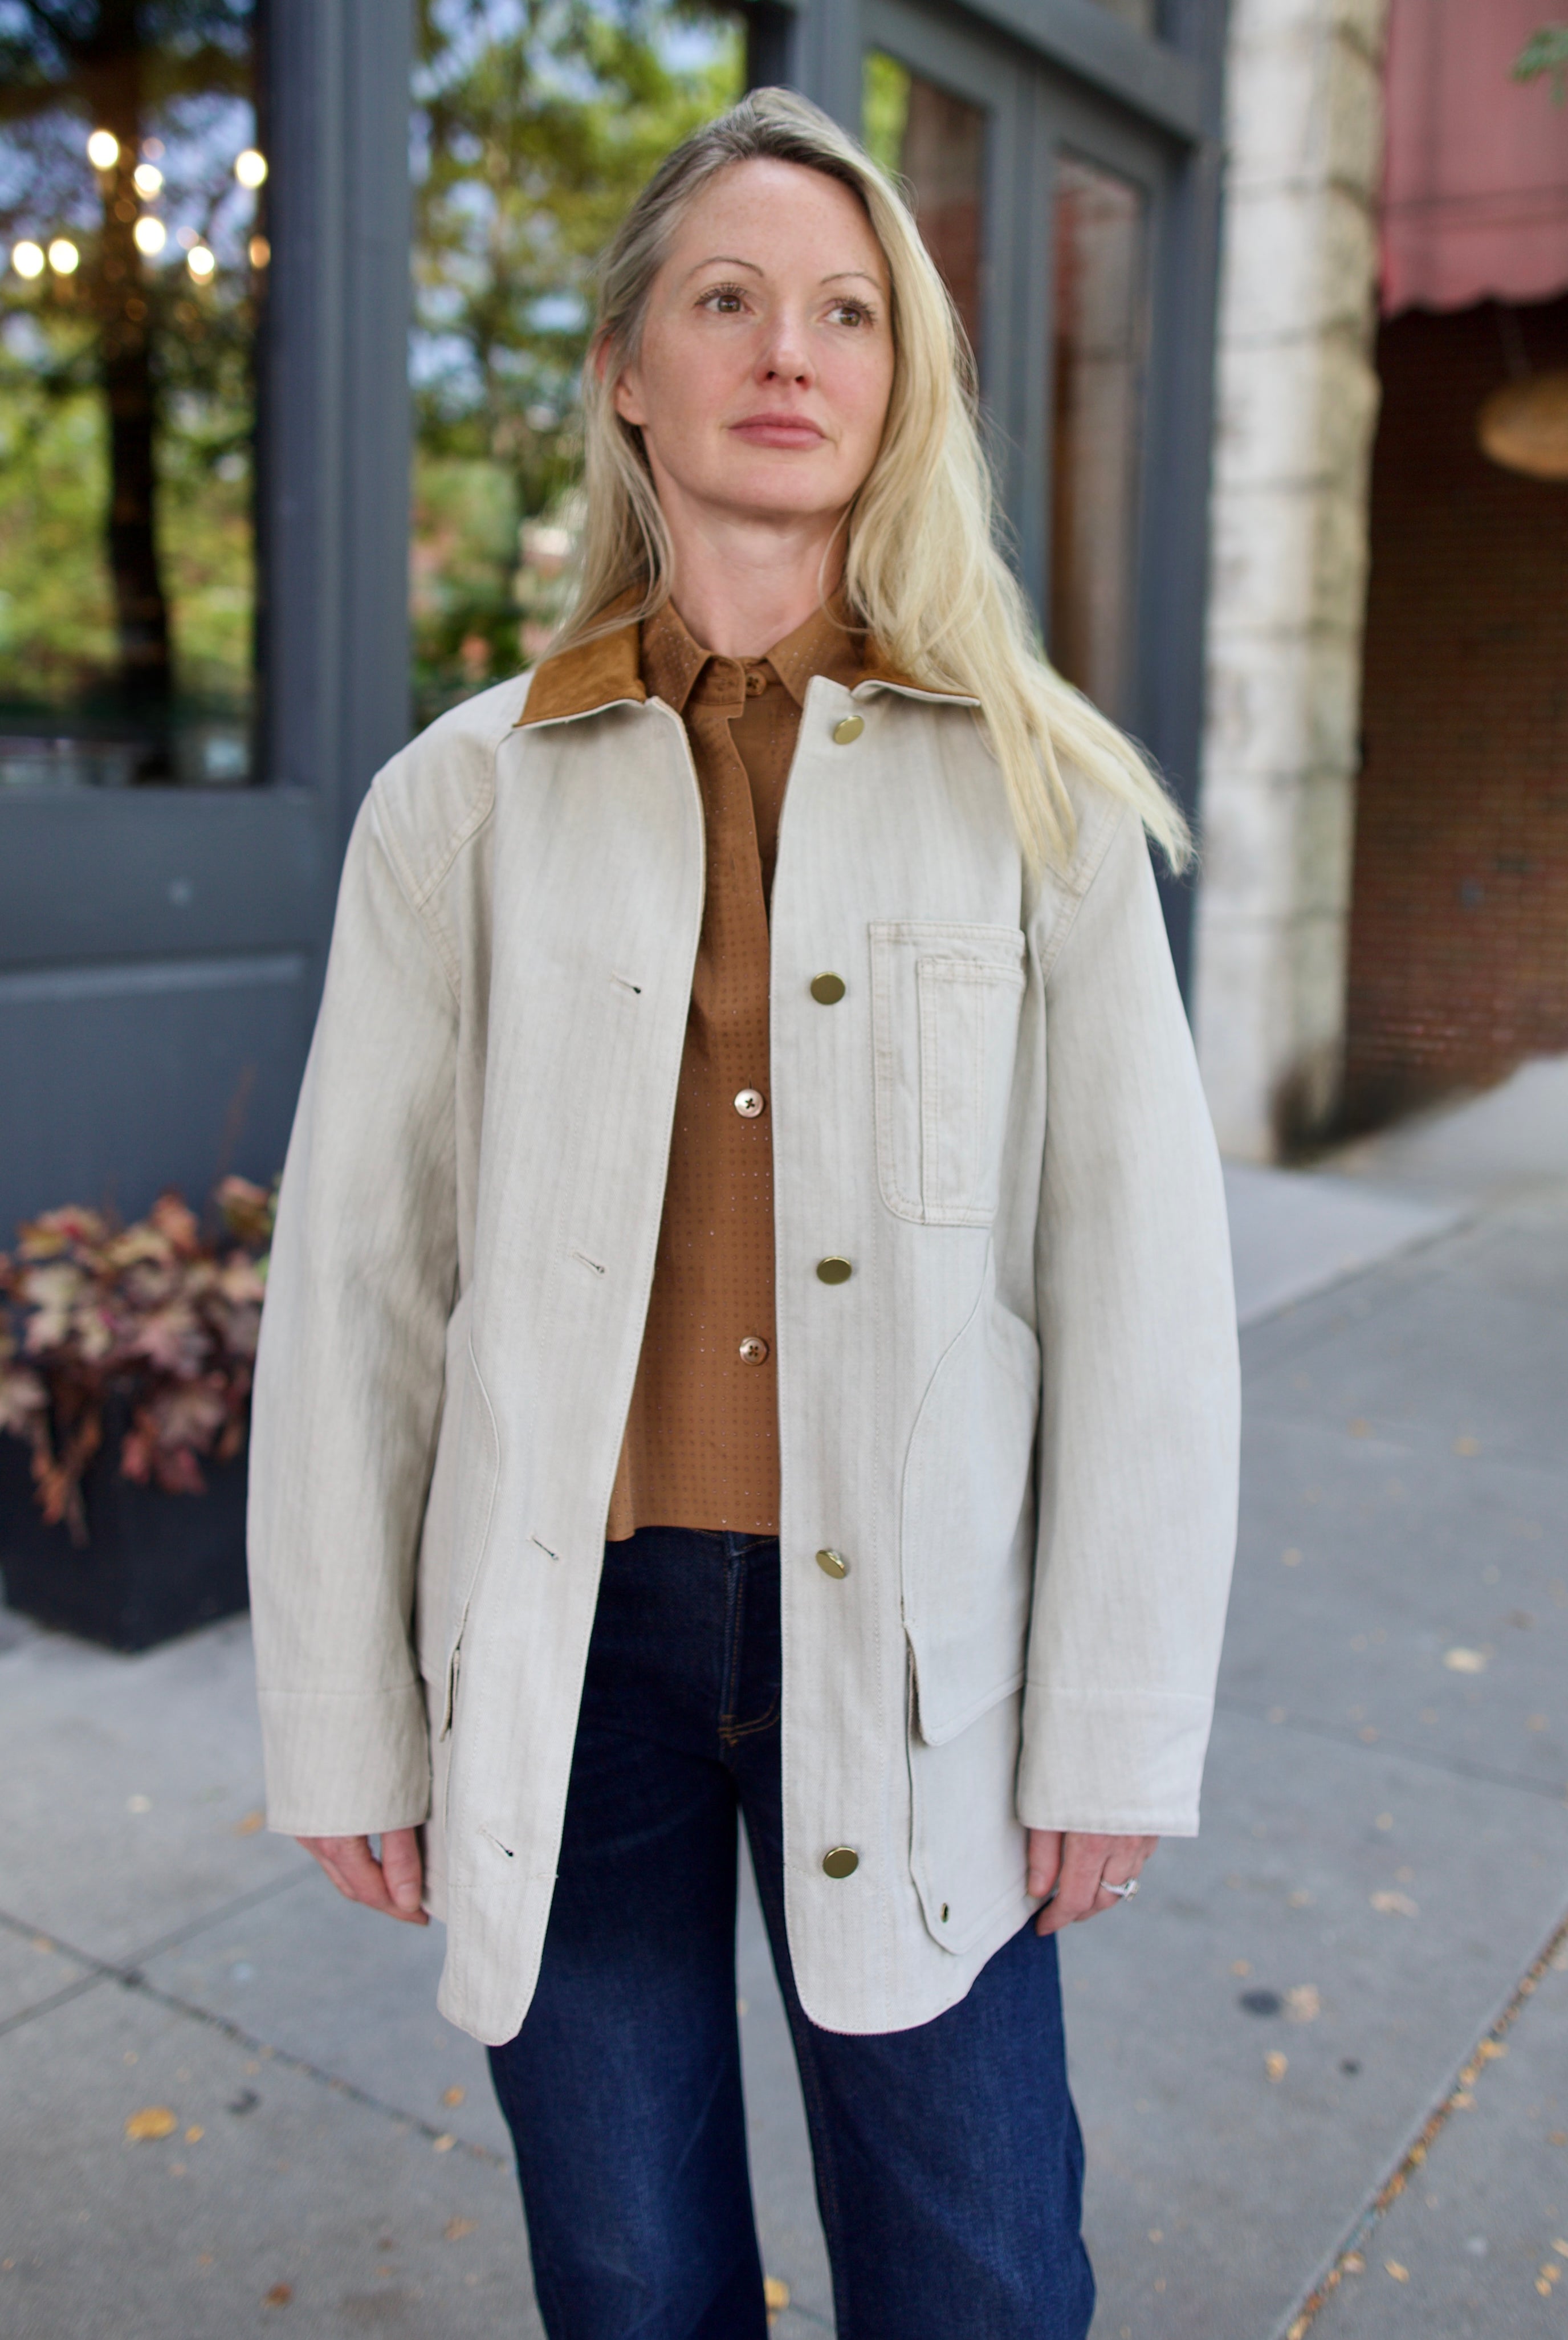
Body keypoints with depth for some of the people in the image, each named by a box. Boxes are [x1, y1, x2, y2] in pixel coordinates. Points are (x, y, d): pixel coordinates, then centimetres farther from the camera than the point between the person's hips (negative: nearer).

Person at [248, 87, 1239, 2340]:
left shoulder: (1042, 793, -1)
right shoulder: (468, 800, 0)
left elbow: (1140, 1279, -2)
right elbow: (356, 1279, 1)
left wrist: (1119, 1728, -3)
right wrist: (341, 1722, 2)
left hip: (904, 1649, 0)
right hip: (561, 1637, 1)